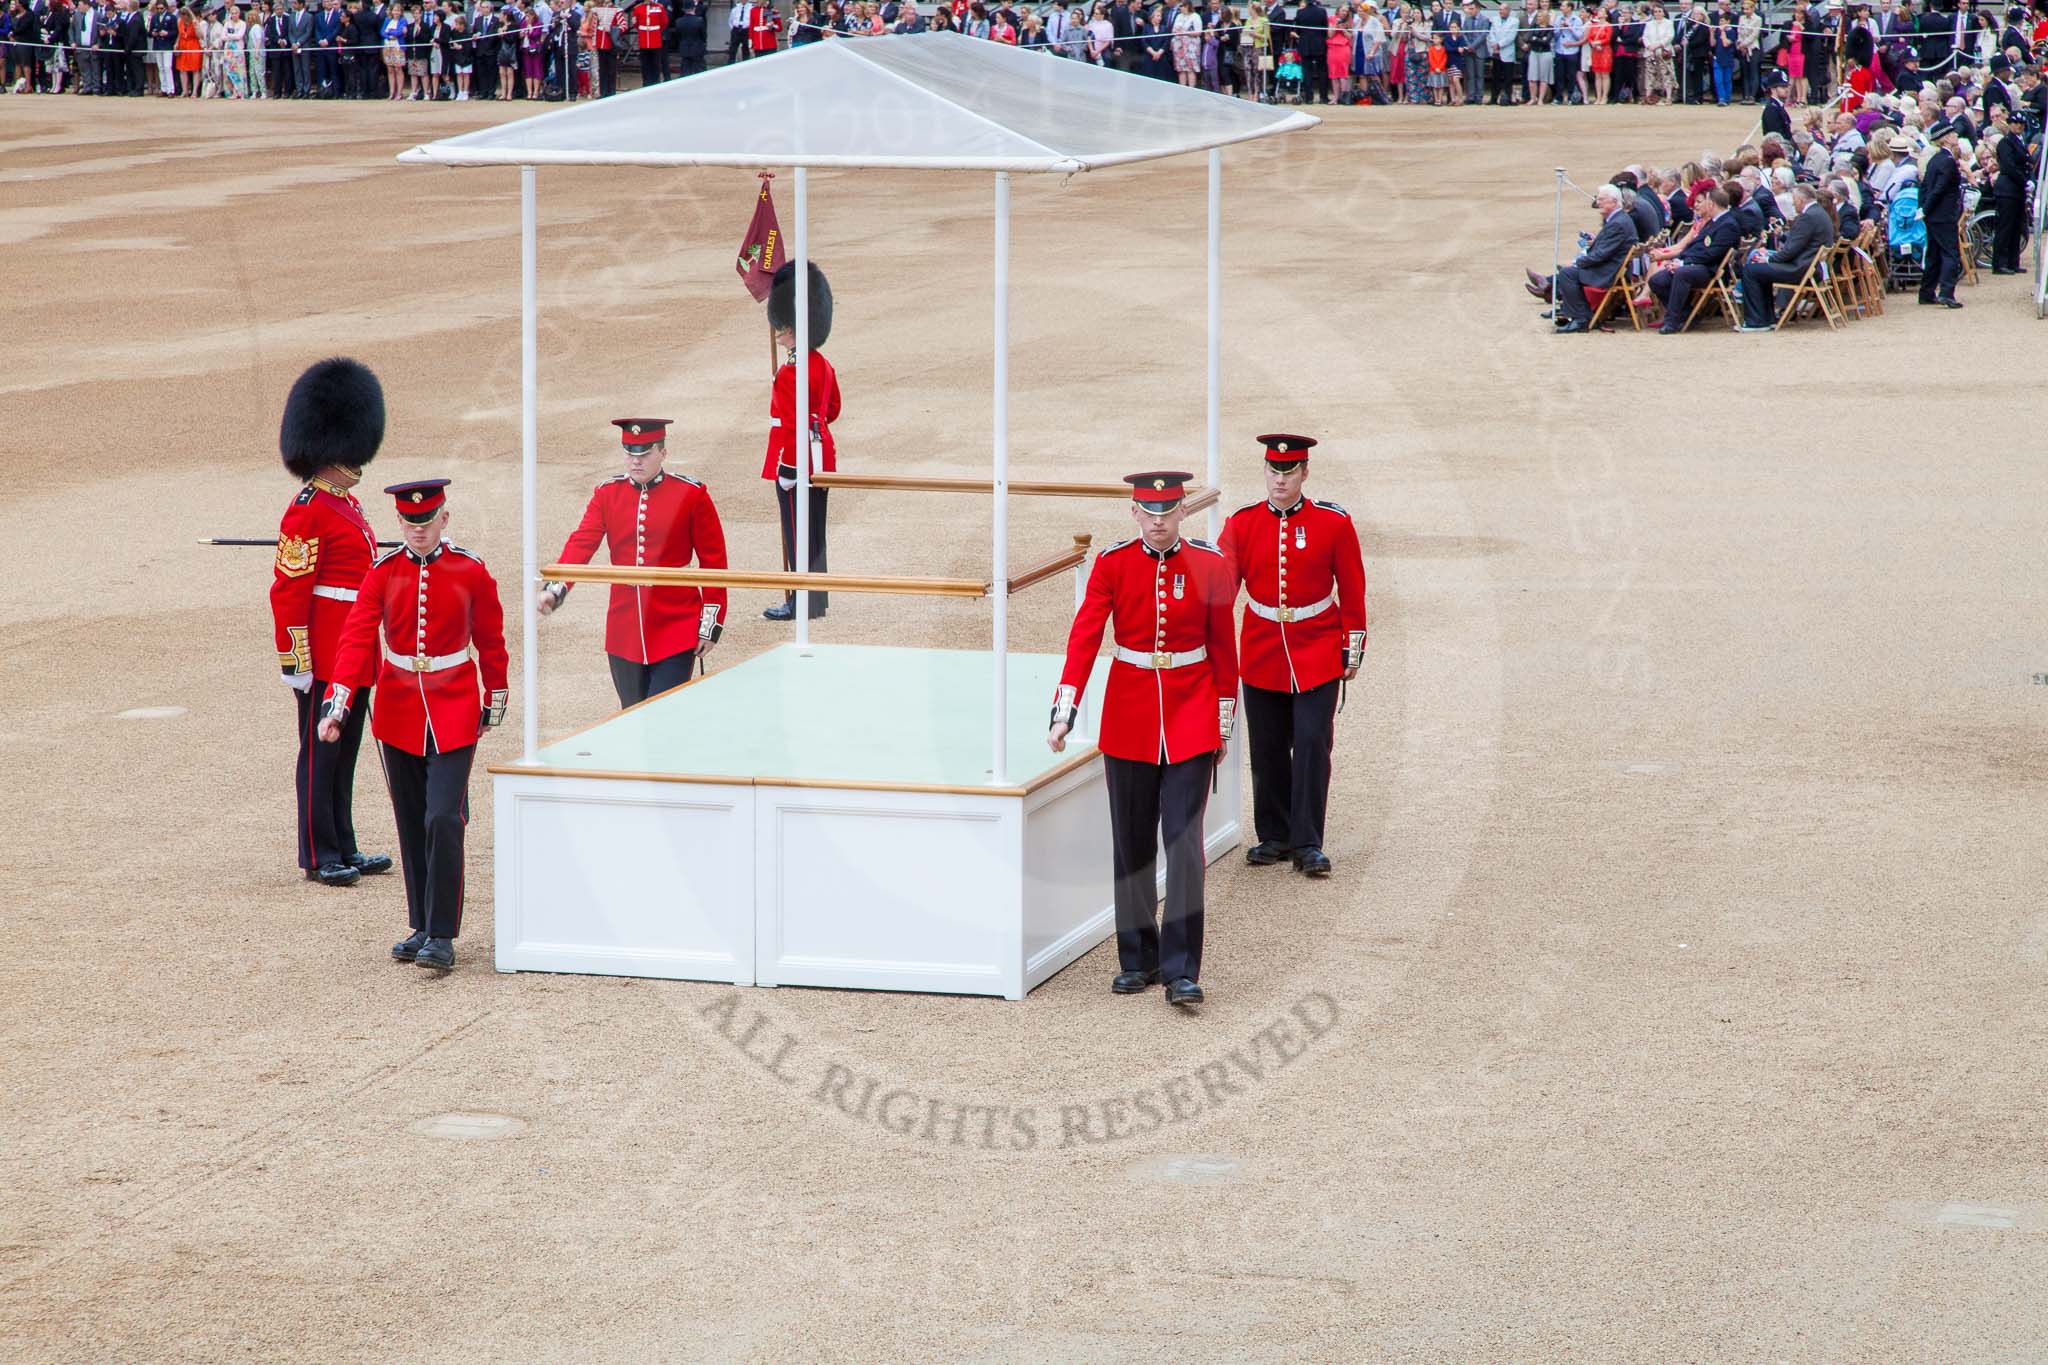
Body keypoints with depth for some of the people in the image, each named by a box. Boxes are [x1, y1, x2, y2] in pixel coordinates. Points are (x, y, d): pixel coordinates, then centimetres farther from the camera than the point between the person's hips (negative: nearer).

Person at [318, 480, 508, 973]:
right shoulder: (382, 574, -1)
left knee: (443, 820, -13)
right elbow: (356, 638, -9)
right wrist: (337, 705, -20)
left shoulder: (471, 572, -4)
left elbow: (490, 640, 7)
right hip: (398, 714, 3)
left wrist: (495, 701, 13)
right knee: (411, 826, 9)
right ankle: (422, 927, 21)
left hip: (453, 713, -3)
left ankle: (442, 936, -7)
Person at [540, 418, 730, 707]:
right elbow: (582, 543, -7)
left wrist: (711, 626, -2)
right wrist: (555, 589, -25)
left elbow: (714, 561, 0)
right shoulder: (607, 494, 5)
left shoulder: (691, 494, -3)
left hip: (676, 633, -4)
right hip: (624, 634, 4)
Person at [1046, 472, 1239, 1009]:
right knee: (1132, 844, 9)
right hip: (1129, 719, 1)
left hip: (1191, 716, -1)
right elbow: (1084, 637, -10)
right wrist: (1064, 714, -20)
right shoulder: (1113, 564, -4)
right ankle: (1138, 960, 21)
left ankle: (1182, 972, -6)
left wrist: (1224, 724, 7)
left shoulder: (1210, 565, -2)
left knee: (1184, 841, -7)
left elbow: (1223, 647, 5)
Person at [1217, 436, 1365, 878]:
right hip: (1261, 655, 2)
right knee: (1267, 750, 7)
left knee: (1311, 744, -9)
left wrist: (1352, 651, 0)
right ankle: (1274, 837, 20)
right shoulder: (1242, 523, -1)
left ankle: (1307, 845, -4)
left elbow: (1352, 590, 1)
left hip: (1317, 654, -2)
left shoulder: (1334, 522, -4)